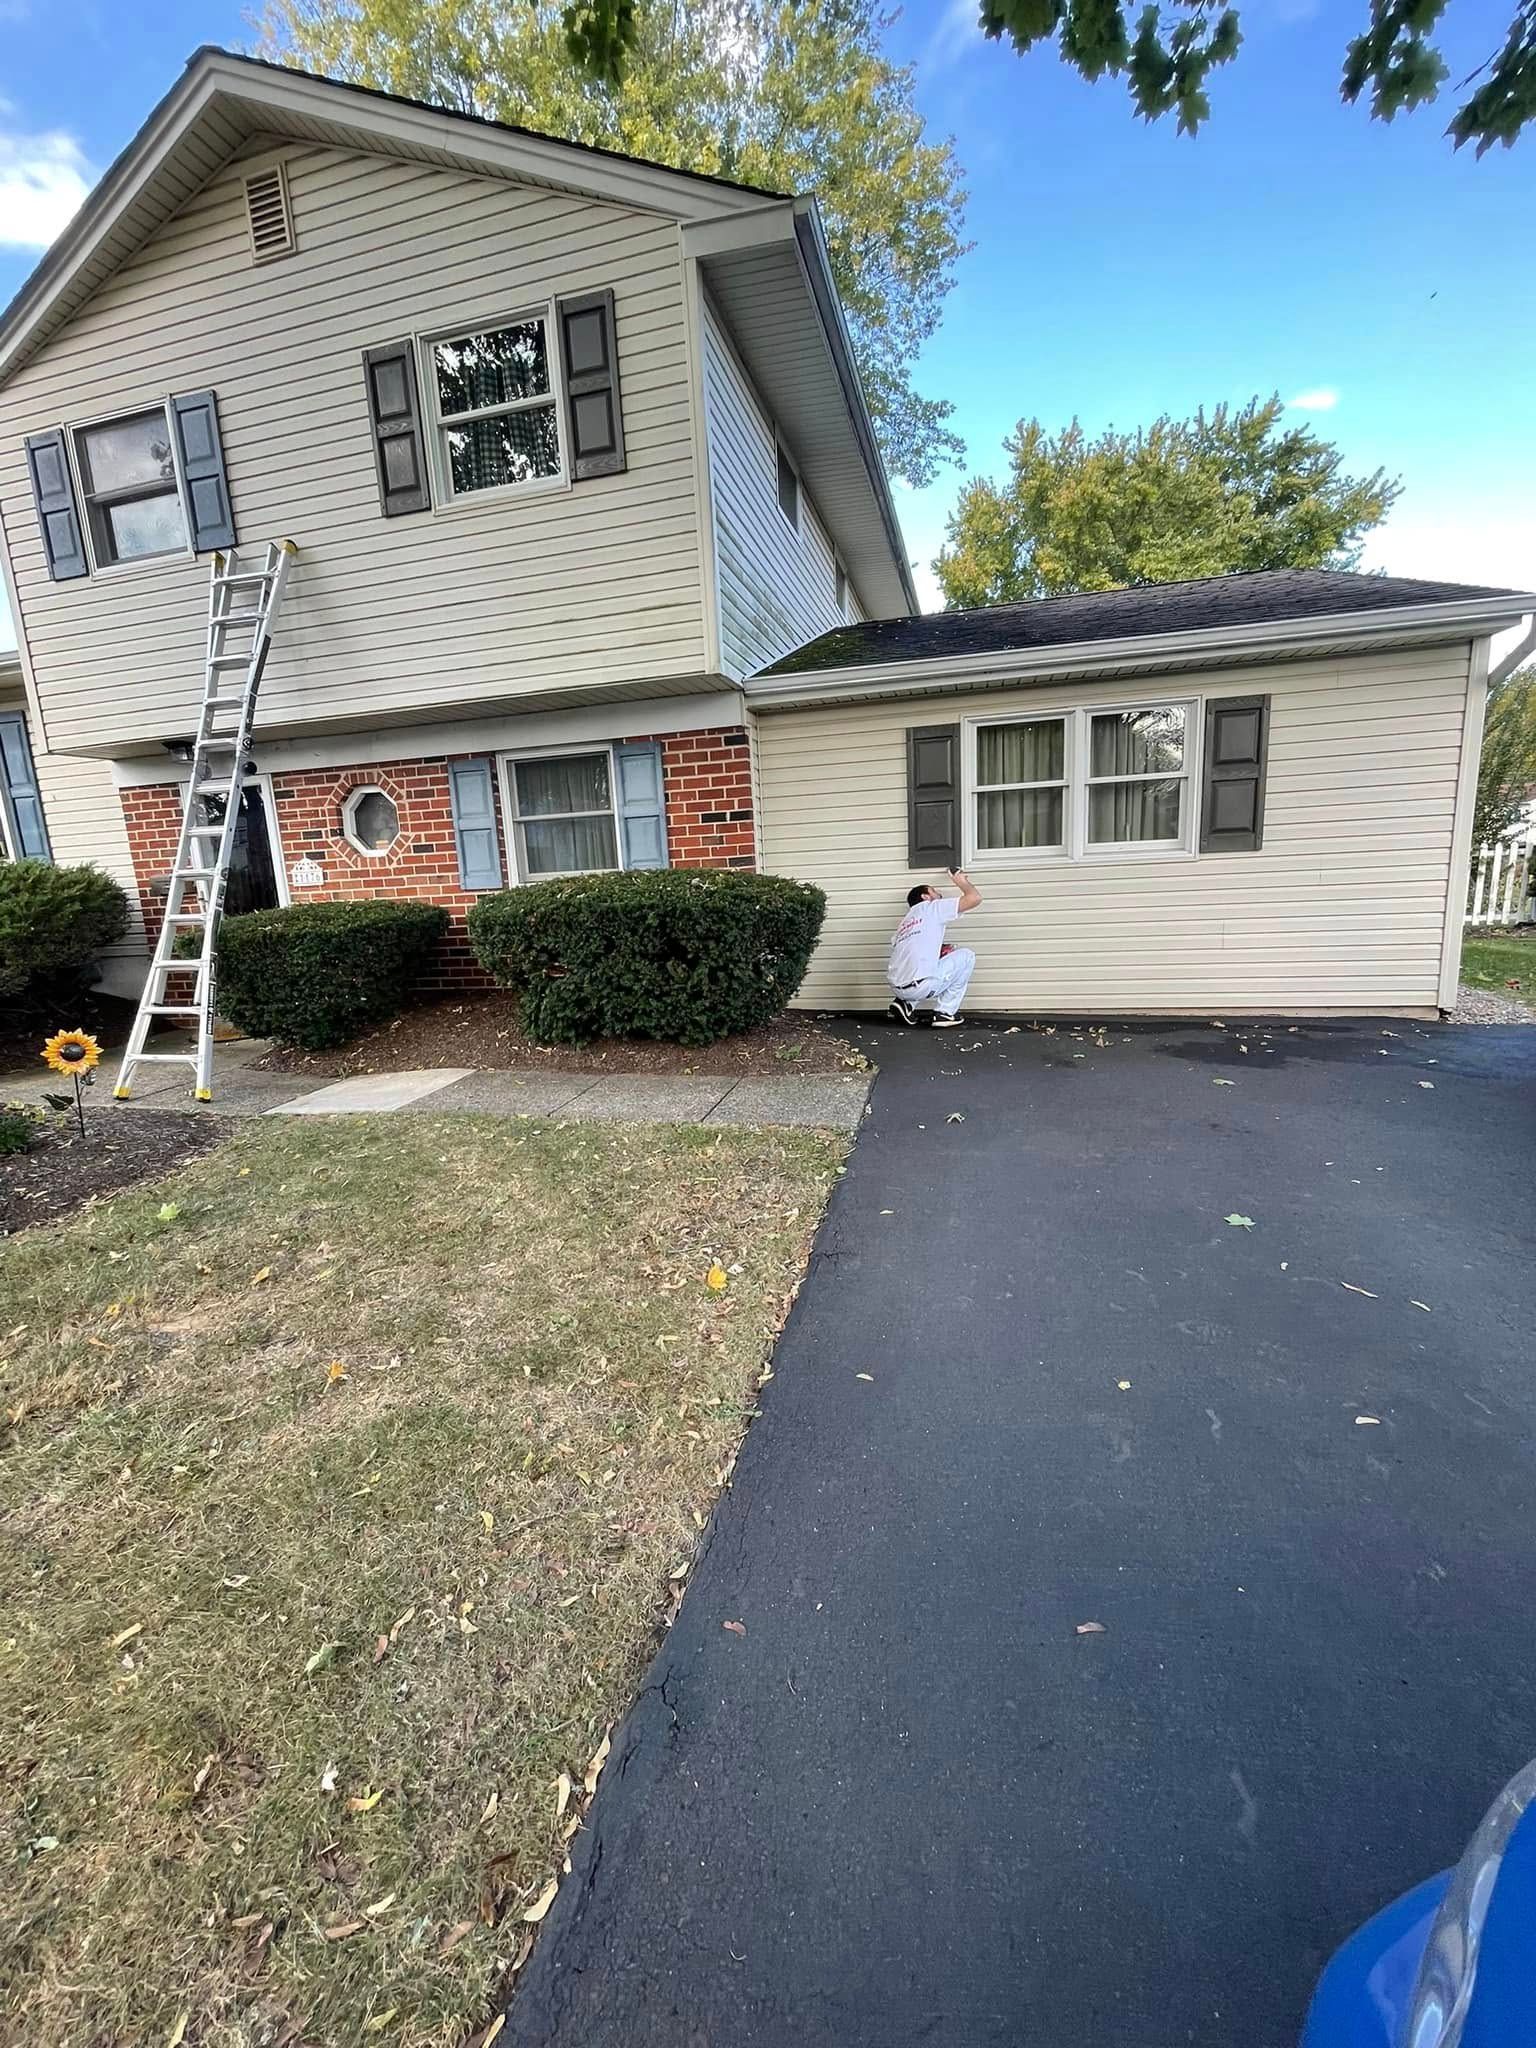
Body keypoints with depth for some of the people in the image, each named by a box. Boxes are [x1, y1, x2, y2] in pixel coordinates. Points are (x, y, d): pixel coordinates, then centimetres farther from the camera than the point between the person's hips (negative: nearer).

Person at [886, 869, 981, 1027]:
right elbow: (975, 897, 2)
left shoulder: (905, 922, 26)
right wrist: (962, 881, 22)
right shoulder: (931, 907, 7)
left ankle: (905, 1003, 15)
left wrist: (938, 952, 26)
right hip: (919, 987, -7)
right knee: (966, 955, 14)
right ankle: (945, 1012, 10)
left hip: (896, 988, 7)